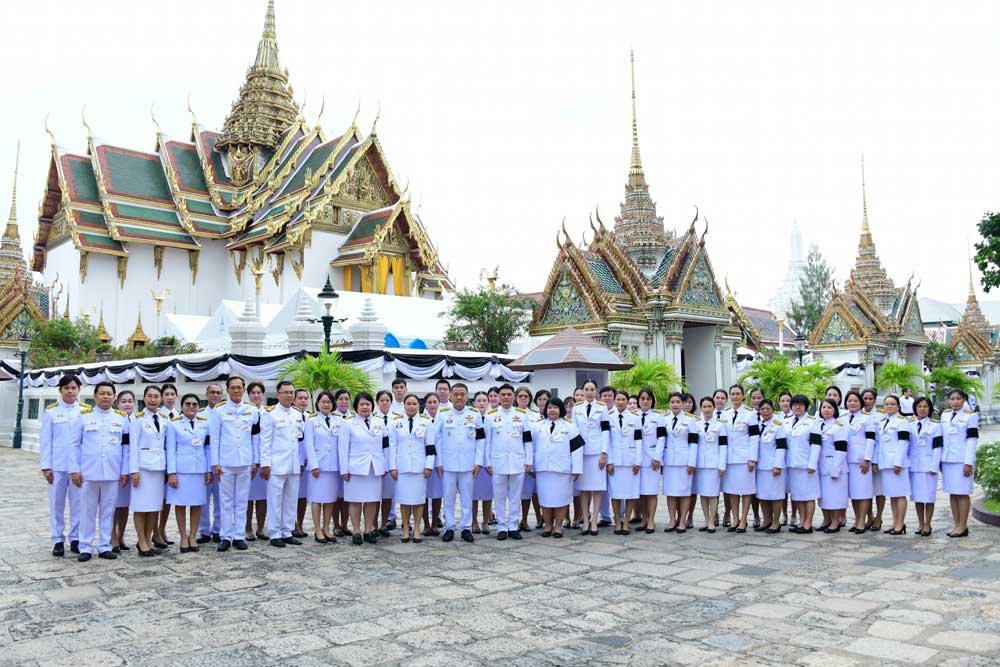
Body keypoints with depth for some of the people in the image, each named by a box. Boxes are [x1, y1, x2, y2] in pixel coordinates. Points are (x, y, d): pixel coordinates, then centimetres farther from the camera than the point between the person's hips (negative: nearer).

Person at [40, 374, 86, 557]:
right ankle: (58, 540, 15)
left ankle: (76, 539, 15)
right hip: (57, 464, 0)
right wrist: (45, 466, -3)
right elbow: (45, 439, 2)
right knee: (57, 503, 6)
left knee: (78, 503, 4)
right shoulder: (51, 411, 2)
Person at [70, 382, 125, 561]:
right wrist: (74, 469, -3)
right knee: (87, 512, 5)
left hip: (112, 473, 1)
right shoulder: (84, 416, 4)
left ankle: (105, 547, 16)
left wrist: (124, 470, 1)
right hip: (88, 472, -1)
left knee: (108, 512, 7)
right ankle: (85, 548, 14)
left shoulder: (122, 418, 7)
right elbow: (75, 444, 3)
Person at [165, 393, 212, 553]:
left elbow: (208, 448, 8)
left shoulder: (204, 423, 7)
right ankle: (183, 537, 12)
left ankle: (193, 537, 15)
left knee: (197, 504, 5)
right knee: (180, 504, 2)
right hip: (181, 469, -2)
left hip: (200, 468, 2)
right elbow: (170, 449, -2)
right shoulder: (174, 424, 0)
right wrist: (171, 472, -8)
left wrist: (209, 470, 4)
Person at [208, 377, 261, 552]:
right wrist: (215, 463, -3)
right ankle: (225, 536, 11)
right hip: (225, 463, -1)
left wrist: (256, 461, 4)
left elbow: (256, 438, 9)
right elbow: (214, 439, 2)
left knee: (242, 501, 6)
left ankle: (239, 536, 13)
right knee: (226, 501, 4)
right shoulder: (218, 411, 3)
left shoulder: (252, 411, 8)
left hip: (245, 463, 1)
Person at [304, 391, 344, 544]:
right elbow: (309, 444, -3)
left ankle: (326, 528, 15)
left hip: (334, 465, 3)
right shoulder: (311, 421, 2)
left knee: (331, 497, 6)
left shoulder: (339, 421, 9)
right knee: (317, 497, 0)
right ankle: (317, 530, 6)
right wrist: (314, 465, -11)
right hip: (318, 464, -3)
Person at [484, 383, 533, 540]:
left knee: (515, 496, 6)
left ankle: (513, 526, 15)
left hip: (518, 463, 1)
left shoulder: (522, 415, 7)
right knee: (500, 497, 4)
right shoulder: (490, 415, 4)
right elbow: (487, 440, 4)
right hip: (498, 463, -1)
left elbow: (527, 439, 7)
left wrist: (528, 460, 1)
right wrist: (487, 462, 0)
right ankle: (502, 527, 13)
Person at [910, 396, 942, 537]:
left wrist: (934, 467, -11)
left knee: (928, 496, -1)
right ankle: (920, 524, 16)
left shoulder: (935, 425, 1)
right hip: (914, 466, 3)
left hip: (928, 466, -3)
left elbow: (938, 447, -4)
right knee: (917, 496, 7)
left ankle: (927, 525, 8)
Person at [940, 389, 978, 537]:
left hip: (962, 460, -5)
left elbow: (972, 440, -8)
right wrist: (940, 460, 12)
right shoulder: (944, 415, 12)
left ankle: (963, 526, 3)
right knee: (952, 493, 8)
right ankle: (956, 525, 14)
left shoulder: (970, 416, -3)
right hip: (947, 459, 5)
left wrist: (969, 463, -13)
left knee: (962, 493, -2)